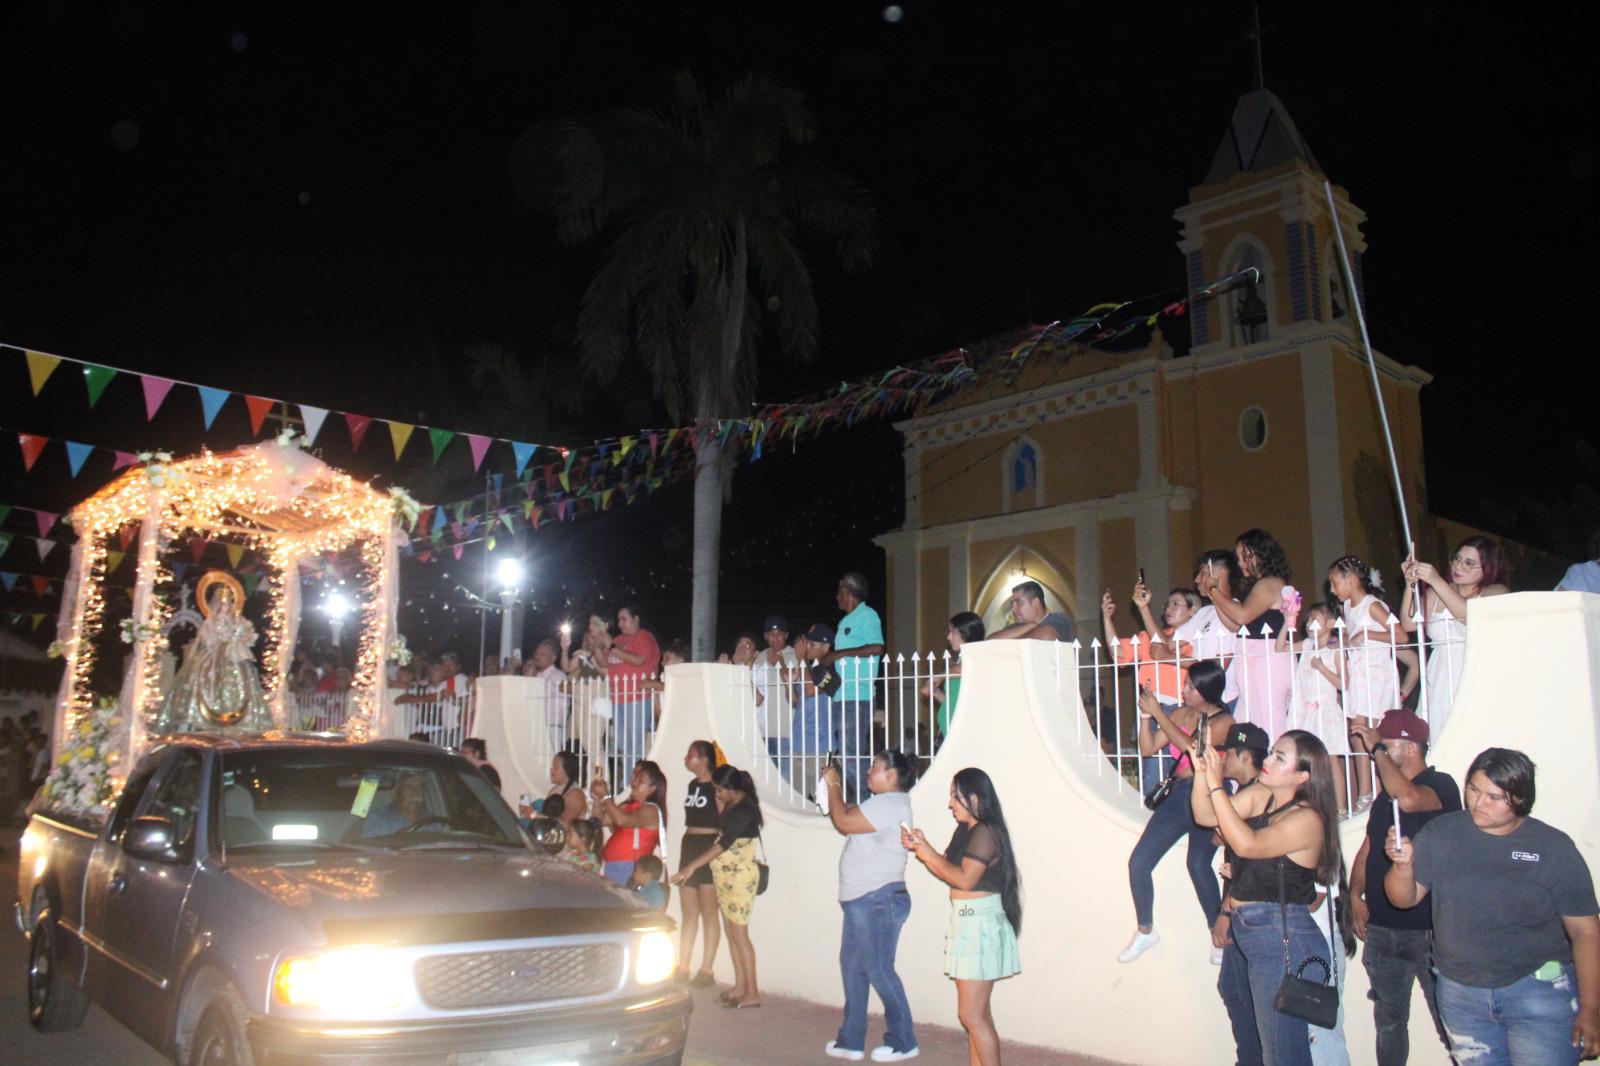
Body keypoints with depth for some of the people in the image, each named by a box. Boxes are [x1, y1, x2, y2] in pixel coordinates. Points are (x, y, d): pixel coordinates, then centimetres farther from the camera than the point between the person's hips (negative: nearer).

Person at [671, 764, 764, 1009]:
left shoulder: (744, 810, -20)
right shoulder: (731, 805, 10)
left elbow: (724, 843, -26)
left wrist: (692, 866, -27)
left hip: (740, 876, -10)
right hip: (726, 876, 10)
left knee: (739, 933, -7)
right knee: (731, 932, 11)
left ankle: (752, 992, -2)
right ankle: (740, 986, 18)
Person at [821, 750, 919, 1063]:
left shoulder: (889, 805, -17)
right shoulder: (882, 804, 18)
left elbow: (844, 821, -21)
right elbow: (848, 819, 18)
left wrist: (833, 785, -8)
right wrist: (834, 789, 11)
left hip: (878, 900, -11)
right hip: (862, 900, 11)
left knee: (878, 970, -3)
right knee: (852, 966, 14)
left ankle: (903, 1042, 10)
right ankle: (851, 1041, 22)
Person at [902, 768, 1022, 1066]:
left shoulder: (985, 832, -17)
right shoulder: (965, 831, 14)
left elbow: (964, 879, -24)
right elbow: (946, 869, 15)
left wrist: (928, 853, -16)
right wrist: (919, 848, 2)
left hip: (980, 925, -10)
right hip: (968, 923, 10)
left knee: (971, 1014, -8)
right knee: (977, 1012, 15)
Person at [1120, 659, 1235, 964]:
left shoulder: (1223, 721, -3)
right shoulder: (1180, 714, 14)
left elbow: (1189, 745, -18)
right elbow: (1148, 748, 11)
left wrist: (1158, 713, -14)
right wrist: (1146, 716, -3)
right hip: (1179, 794, 6)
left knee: (1198, 863, -27)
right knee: (1138, 862, -2)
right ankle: (1145, 931, 17)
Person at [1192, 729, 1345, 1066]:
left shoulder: (1307, 819, -15)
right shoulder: (1258, 797, 6)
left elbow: (1247, 844, -27)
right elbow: (1205, 816, 3)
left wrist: (1216, 785, -26)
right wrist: (1201, 773, -12)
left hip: (1283, 940, -7)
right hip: (1248, 931, 7)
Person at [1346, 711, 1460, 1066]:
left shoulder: (1441, 785, -10)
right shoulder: (1386, 792, 14)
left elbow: (1409, 799, -33)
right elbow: (1368, 847, 18)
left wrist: (1376, 748, -24)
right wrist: (1355, 894, 3)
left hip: (1428, 929, -7)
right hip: (1381, 927, 7)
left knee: (1450, 1022, -1)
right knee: (1388, 1022, 15)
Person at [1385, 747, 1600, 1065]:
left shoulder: (1554, 847, -6)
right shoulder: (1440, 833, -1)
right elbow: (1405, 898, 1)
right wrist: (1403, 864, -21)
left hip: (1538, 991, -2)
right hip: (1459, 992, 2)